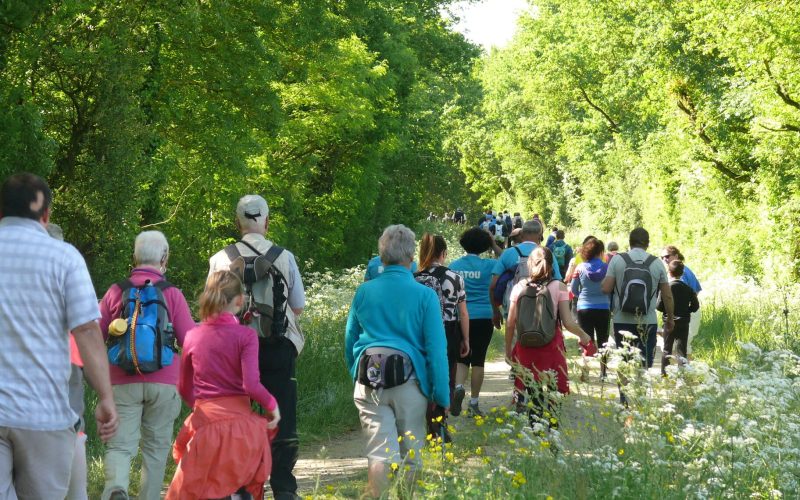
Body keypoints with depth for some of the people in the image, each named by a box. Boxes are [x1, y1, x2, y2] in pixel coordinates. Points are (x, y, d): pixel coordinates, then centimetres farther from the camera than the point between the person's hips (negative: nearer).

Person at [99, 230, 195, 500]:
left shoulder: (116, 291, 2)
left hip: (123, 382, 0)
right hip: (163, 381, 0)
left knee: (120, 444, -2)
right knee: (156, 446, 12)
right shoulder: (172, 294, -1)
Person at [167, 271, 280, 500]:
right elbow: (251, 385, -15)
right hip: (239, 420, -2)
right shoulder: (245, 336, -7)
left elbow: (184, 388, 11)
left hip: (205, 421, 2)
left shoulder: (193, 336, 4)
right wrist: (272, 405, 1)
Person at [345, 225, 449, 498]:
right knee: (410, 453, 11)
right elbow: (436, 349, -5)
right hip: (410, 381, -2)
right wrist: (442, 396, 0)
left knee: (381, 453, 1)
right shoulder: (424, 295, -4)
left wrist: (355, 374, 23)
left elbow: (349, 340, 13)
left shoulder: (364, 291, 5)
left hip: (369, 381, 2)